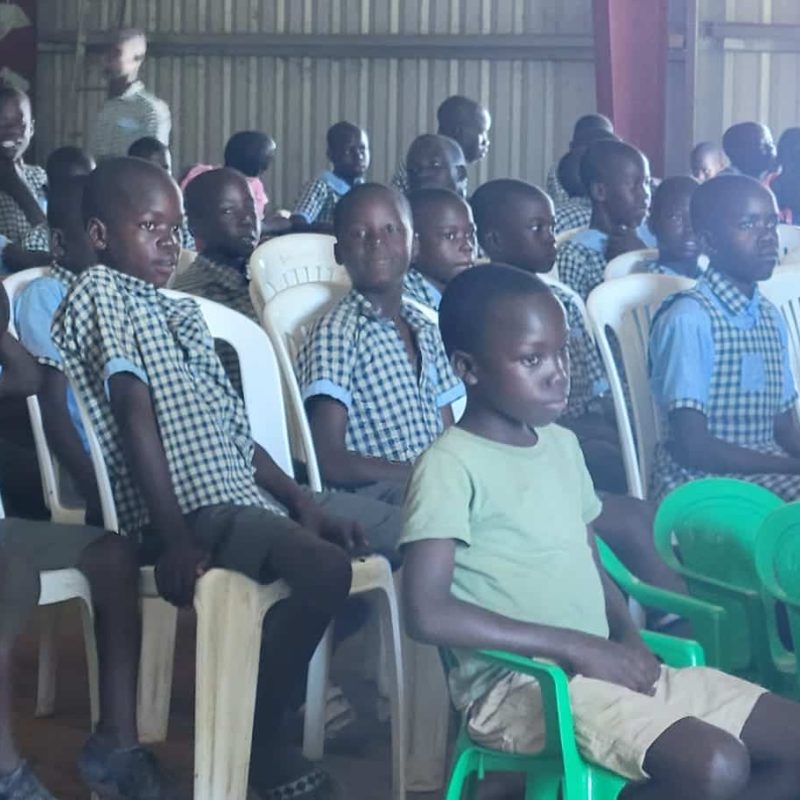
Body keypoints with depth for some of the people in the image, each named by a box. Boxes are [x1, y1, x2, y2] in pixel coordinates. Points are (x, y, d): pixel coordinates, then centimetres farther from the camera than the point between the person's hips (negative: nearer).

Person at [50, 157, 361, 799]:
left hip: (239, 494, 9)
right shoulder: (99, 295, -2)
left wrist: (304, 504, 10)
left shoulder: (181, 313, 24)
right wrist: (174, 537, -20)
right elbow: (136, 415, -12)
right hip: (190, 506, -9)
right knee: (327, 571, -25)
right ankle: (258, 741, -11)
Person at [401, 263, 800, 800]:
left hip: (604, 669, 9)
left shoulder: (562, 445, 13)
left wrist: (629, 639, -1)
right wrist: (576, 645, -18)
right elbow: (428, 614, -21)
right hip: (520, 685, -8)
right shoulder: (451, 466, -12)